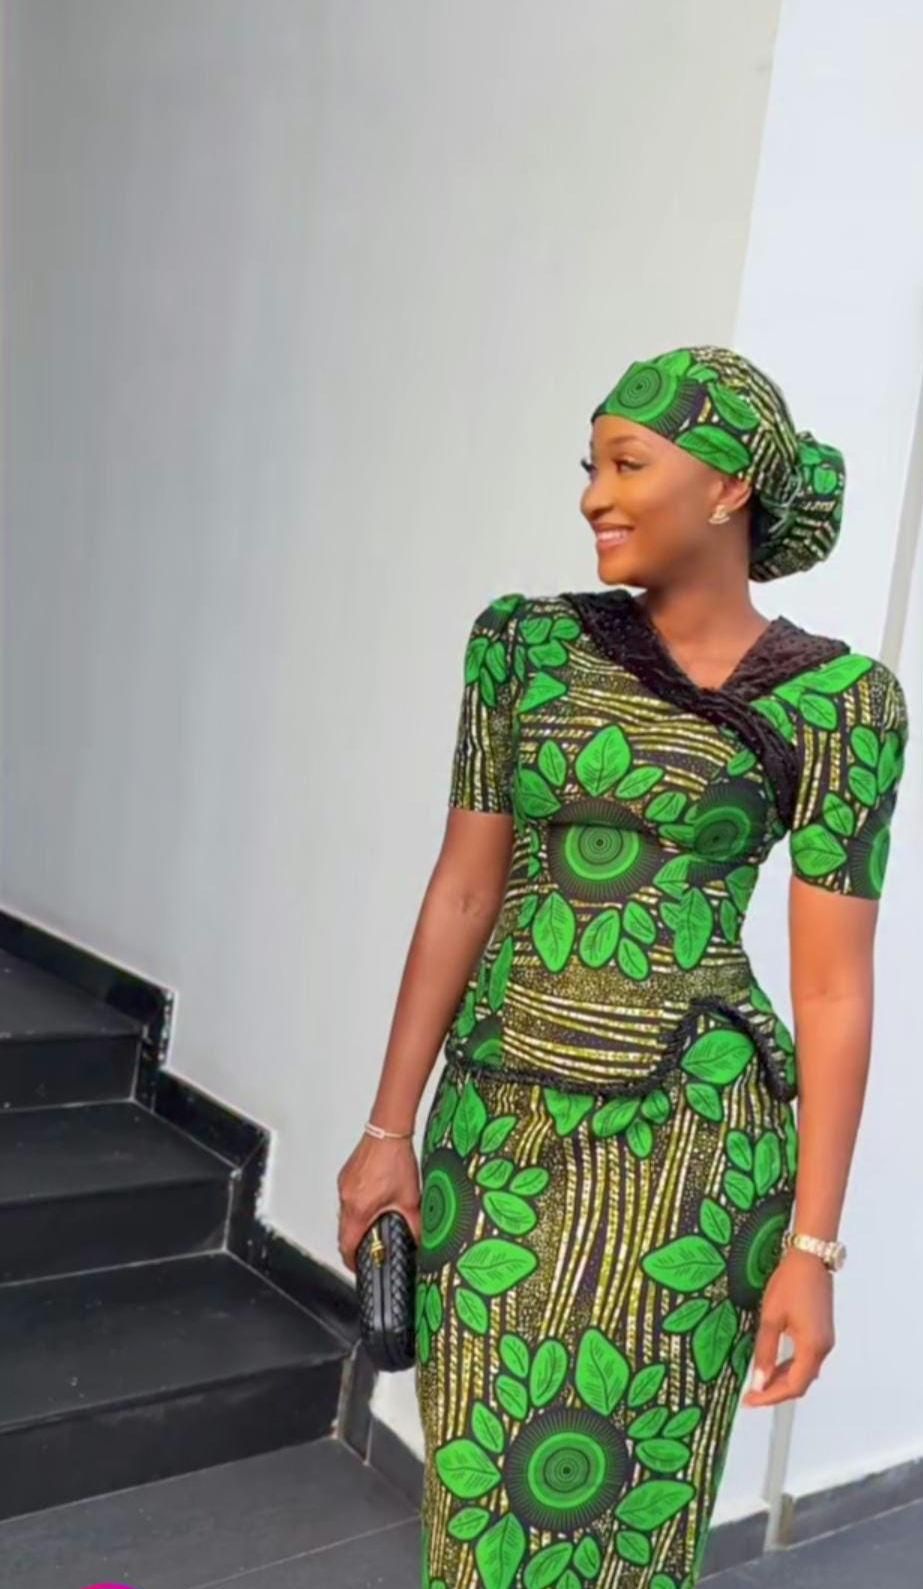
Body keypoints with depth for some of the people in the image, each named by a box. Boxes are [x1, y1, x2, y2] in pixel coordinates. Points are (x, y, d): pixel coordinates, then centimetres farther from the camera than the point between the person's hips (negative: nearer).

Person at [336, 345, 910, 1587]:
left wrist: (814, 1245, -6)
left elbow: (835, 986, -6)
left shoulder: (836, 700, -7)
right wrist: (390, 1128, 2)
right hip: (499, 1117, 3)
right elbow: (462, 892, 2)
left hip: (693, 1136, -2)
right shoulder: (525, 644, 1)